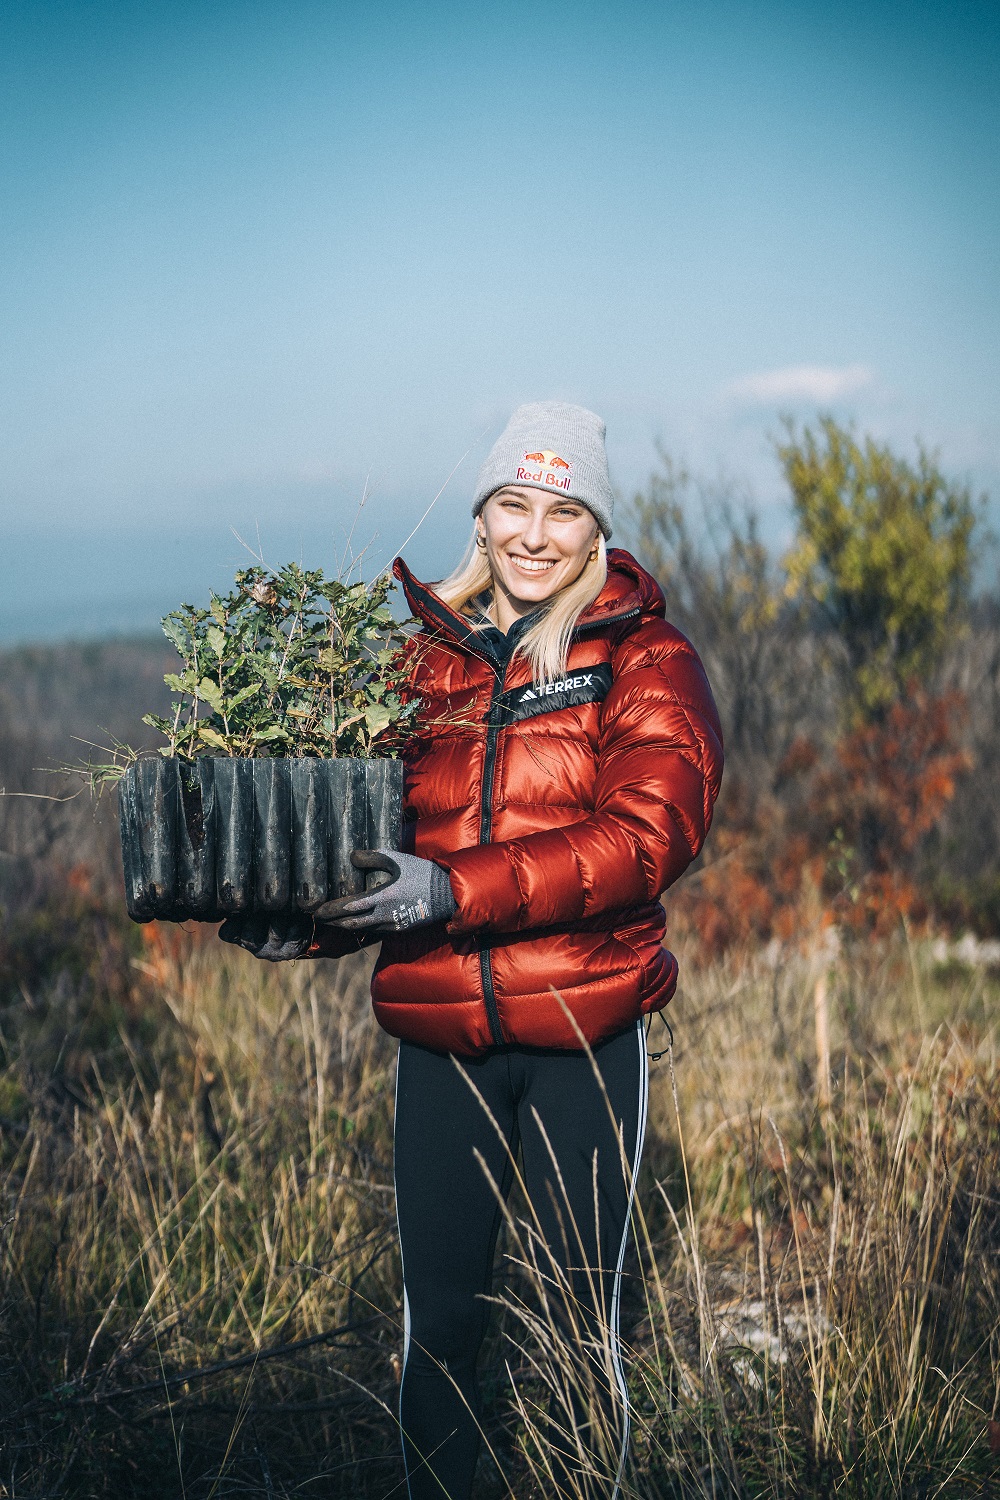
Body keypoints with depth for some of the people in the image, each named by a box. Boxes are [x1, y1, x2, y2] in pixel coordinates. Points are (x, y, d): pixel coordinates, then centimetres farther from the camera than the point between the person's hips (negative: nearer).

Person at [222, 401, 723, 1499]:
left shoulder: (648, 664, 0)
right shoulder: (422, 659, 9)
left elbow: (644, 836, -15)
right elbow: (371, 841, 11)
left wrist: (454, 891, -25)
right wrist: (304, 924, -12)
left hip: (587, 1037, -2)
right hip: (441, 1037, 2)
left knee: (580, 1318, 7)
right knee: (438, 1314, 8)